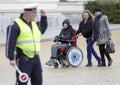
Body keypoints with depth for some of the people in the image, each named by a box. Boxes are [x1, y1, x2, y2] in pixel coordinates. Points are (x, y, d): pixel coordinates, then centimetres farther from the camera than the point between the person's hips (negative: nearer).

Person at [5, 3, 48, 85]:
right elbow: (10, 43, -13)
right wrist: (11, 58, -19)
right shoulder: (16, 25, -9)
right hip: (23, 59, -8)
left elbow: (42, 29, 37)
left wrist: (43, 17, 24)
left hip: (35, 58, 8)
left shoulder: (35, 24, 15)